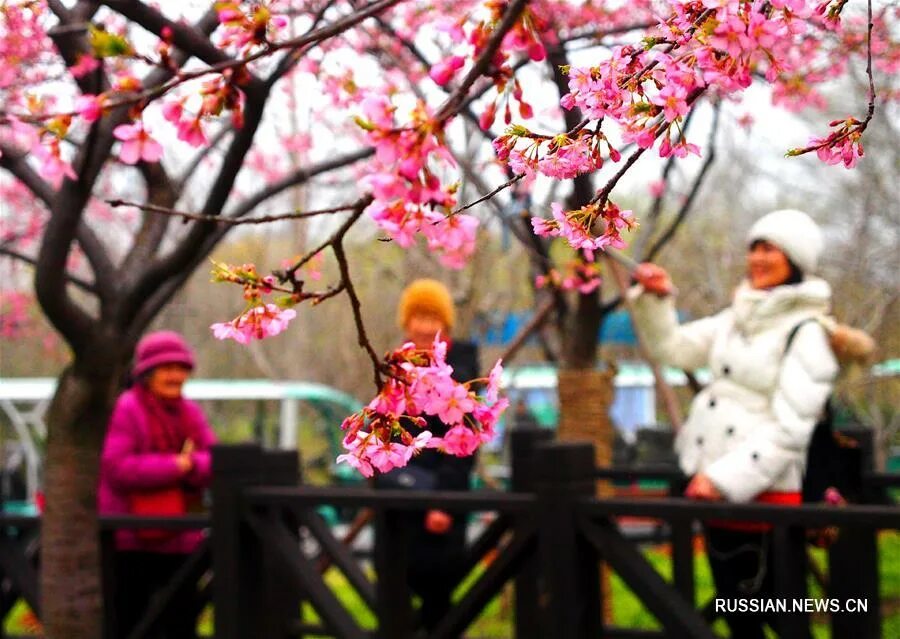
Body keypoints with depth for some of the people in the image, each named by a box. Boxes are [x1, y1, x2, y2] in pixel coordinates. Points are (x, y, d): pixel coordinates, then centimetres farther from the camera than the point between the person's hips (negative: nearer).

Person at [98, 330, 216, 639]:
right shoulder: (126, 409, -9)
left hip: (179, 536, 6)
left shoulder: (190, 413, 12)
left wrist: (193, 463, -19)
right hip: (131, 537, -6)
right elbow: (116, 467, -19)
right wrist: (175, 465, -17)